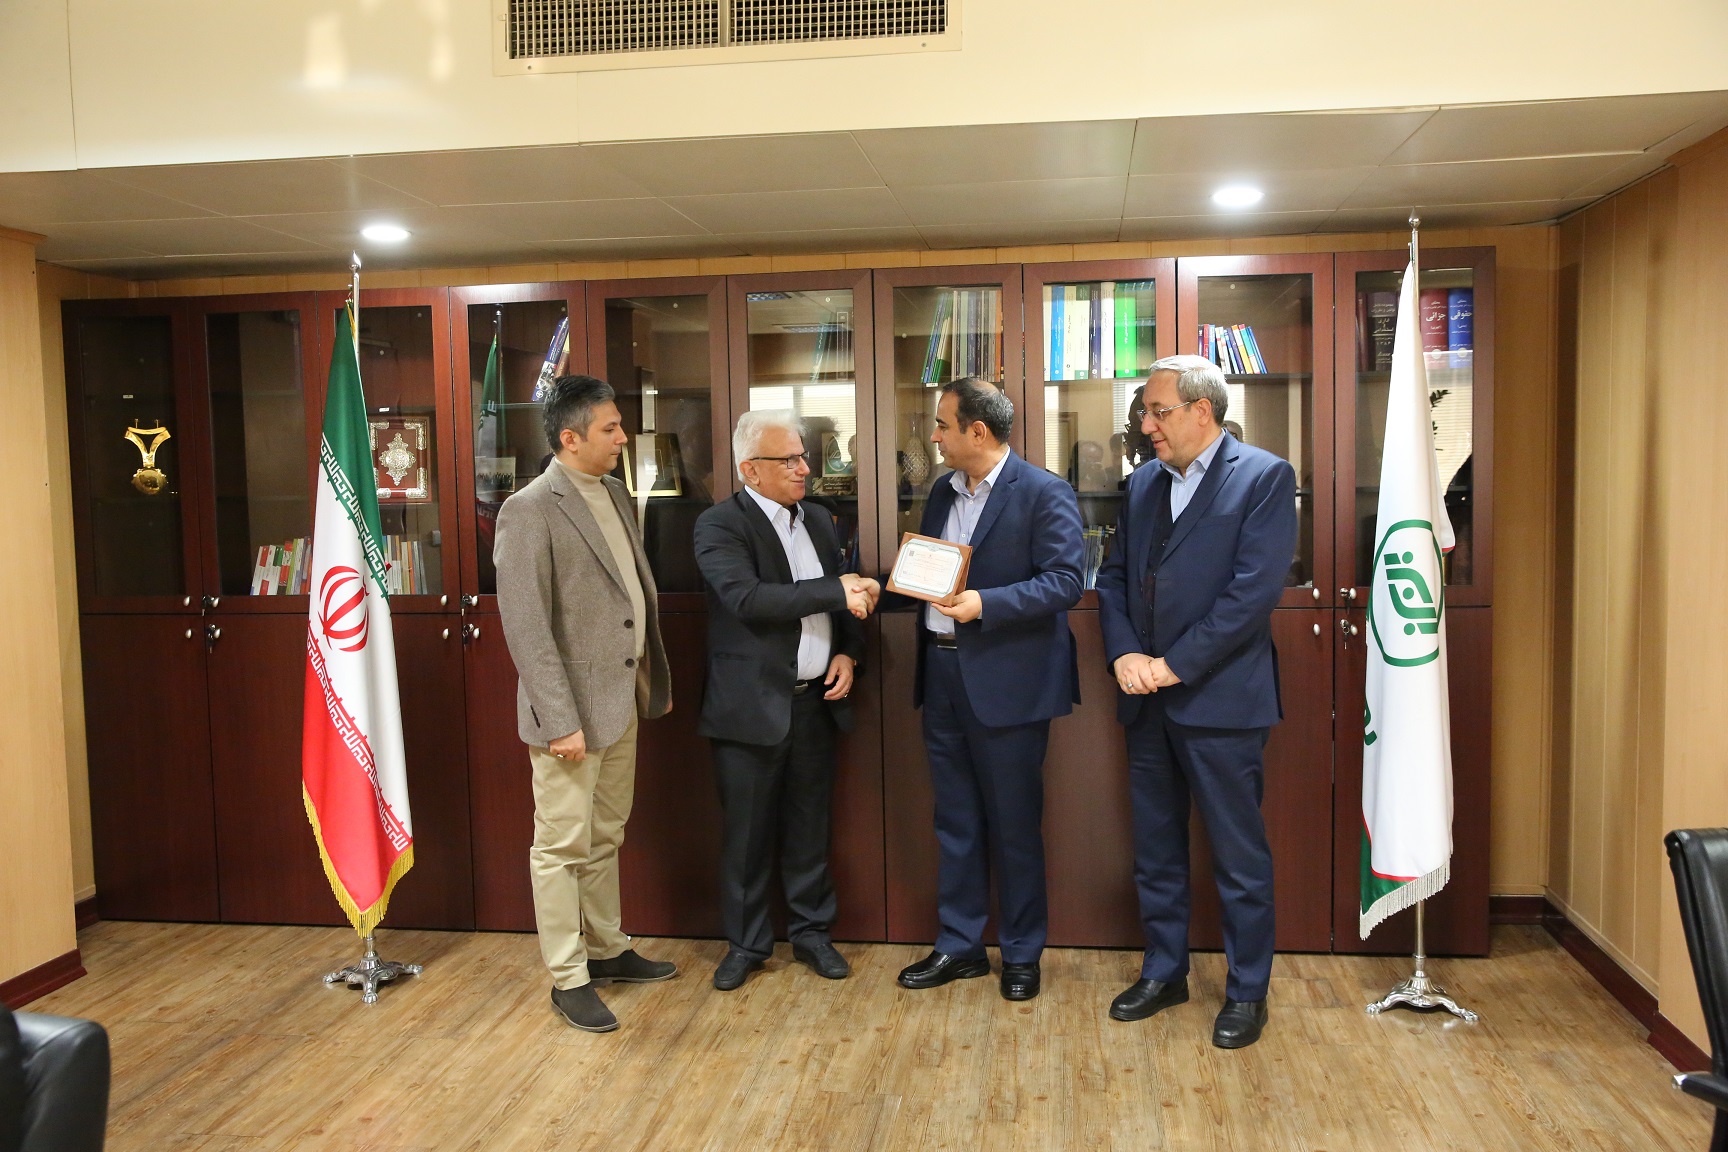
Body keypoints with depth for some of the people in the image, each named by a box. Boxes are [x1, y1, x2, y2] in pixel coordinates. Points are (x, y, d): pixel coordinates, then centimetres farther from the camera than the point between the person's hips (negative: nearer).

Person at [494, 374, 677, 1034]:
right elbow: (526, 626, -18)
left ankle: (607, 950, 34)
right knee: (562, 847, 5)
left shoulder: (613, 492, 10)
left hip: (622, 700, 8)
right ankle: (568, 979, 18)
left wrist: (656, 678, 13)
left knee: (605, 839, 20)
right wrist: (560, 721, -20)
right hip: (572, 708, -8)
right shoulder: (530, 510, -15)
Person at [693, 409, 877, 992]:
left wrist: (846, 652, -1)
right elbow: (749, 599, -25)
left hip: (815, 701, 5)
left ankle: (811, 931, 29)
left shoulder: (818, 519, 10)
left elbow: (846, 598, 17)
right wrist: (836, 592, -26)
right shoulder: (719, 525, -10)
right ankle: (746, 943, 23)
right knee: (747, 832, 7)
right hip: (751, 705, -5)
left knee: (809, 827, 14)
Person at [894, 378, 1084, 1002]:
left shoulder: (1044, 494, -10)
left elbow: (1066, 581, -17)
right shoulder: (943, 492, 13)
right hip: (943, 675, 7)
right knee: (955, 822, 15)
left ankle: (1021, 954, 22)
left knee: (1014, 826, 6)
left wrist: (984, 604, -25)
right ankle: (959, 946, 28)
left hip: (1006, 683, -7)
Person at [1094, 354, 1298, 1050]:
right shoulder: (1142, 484, 13)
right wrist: (1124, 655, -6)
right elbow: (1113, 577, 12)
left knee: (1239, 856, 5)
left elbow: (1255, 590, -16)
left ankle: (1247, 992, 21)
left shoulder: (1264, 478, -7)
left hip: (1220, 699, -6)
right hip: (1147, 702, 6)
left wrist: (1174, 665, -16)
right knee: (1155, 850, 16)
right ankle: (1163, 972, 31)